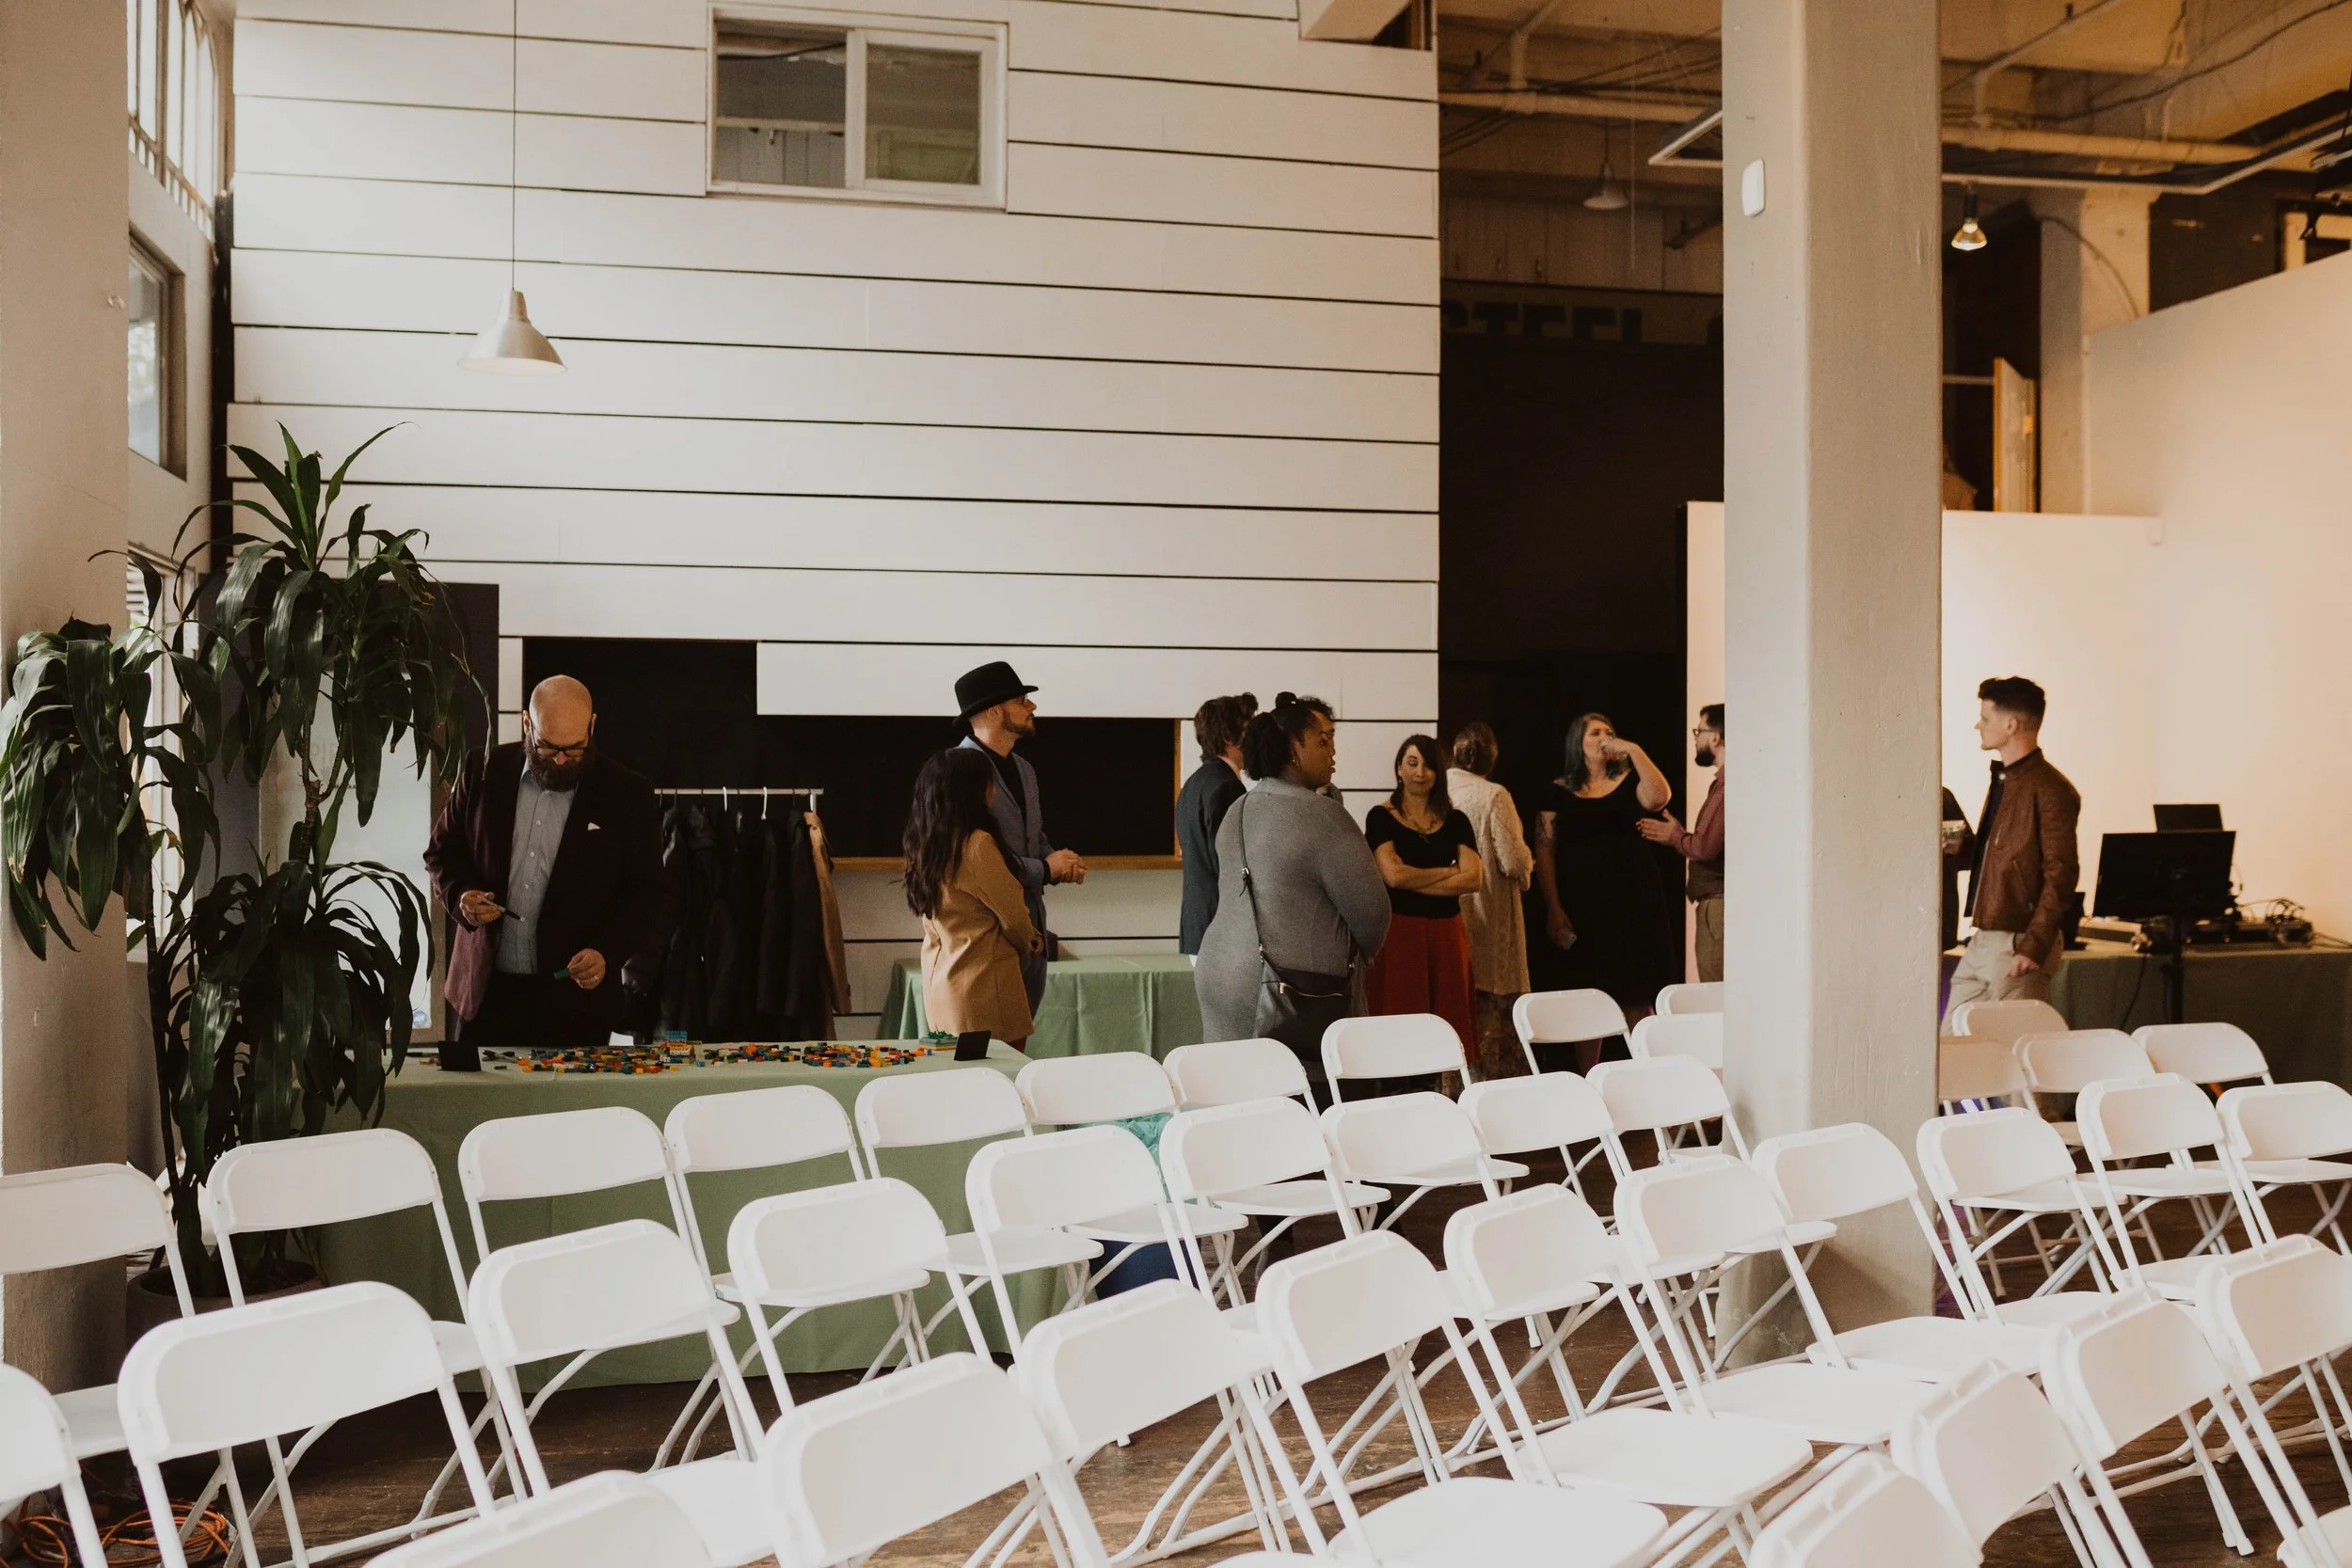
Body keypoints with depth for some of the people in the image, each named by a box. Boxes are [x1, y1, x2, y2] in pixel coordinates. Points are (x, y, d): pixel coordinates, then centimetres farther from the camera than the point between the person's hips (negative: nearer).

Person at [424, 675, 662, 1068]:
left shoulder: (627, 795, -4)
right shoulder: (485, 773, 2)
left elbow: (644, 890, -2)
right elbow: (442, 851, 12)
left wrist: (607, 952, -17)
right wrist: (460, 895, -9)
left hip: (574, 996, -2)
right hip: (485, 988, 2)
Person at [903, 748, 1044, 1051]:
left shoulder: (924, 844, 6)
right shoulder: (976, 844, -17)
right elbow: (1013, 916, -10)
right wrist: (1030, 942, 12)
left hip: (940, 984, 8)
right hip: (983, 986, -8)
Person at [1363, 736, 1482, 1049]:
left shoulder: (1456, 821, 11)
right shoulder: (1381, 817, 2)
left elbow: (1474, 879, 0)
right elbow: (1394, 875, -11)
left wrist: (1413, 881, -8)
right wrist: (1448, 872, 0)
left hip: (1446, 933, 3)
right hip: (1398, 931, -3)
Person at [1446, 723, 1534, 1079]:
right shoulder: (1494, 796, -15)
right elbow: (1514, 863, -17)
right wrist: (1527, 862, 6)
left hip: (1447, 916, 5)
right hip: (1488, 921, -5)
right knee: (1494, 1009, 5)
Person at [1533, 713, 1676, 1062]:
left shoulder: (1628, 783, 8)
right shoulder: (1558, 793, 5)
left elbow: (1658, 798, -15)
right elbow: (1544, 853, 1)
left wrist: (1635, 751, -13)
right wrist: (1553, 909, -7)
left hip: (1633, 902, 1)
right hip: (1582, 906, 0)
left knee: (1637, 999, 1)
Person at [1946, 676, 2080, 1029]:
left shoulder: (2048, 789, -13)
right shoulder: (2002, 780, 16)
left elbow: (2060, 875, -17)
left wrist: (2033, 947, -21)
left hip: (2017, 946, -9)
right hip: (1981, 942, 9)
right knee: (1950, 1040, 8)